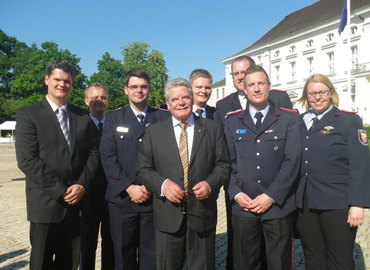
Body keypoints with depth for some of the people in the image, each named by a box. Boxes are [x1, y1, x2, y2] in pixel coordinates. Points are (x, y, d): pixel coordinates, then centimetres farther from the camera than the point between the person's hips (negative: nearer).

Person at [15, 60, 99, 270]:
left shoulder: (82, 116, 10)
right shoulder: (28, 114, -3)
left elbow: (93, 153, 6)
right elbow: (27, 160, -11)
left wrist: (82, 185, -8)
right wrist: (60, 190, -14)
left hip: (77, 202, 4)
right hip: (46, 202, -3)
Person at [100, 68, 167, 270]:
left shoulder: (162, 119, 6)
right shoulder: (114, 118, 8)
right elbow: (107, 157, -1)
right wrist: (129, 187, -11)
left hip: (153, 198, 0)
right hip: (122, 198, 1)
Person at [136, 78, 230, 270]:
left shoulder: (213, 128, 4)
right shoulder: (154, 131, 4)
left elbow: (223, 164, 4)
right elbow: (143, 169, 3)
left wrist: (210, 183, -15)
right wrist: (163, 184, -15)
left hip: (202, 212, 0)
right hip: (168, 215, 0)